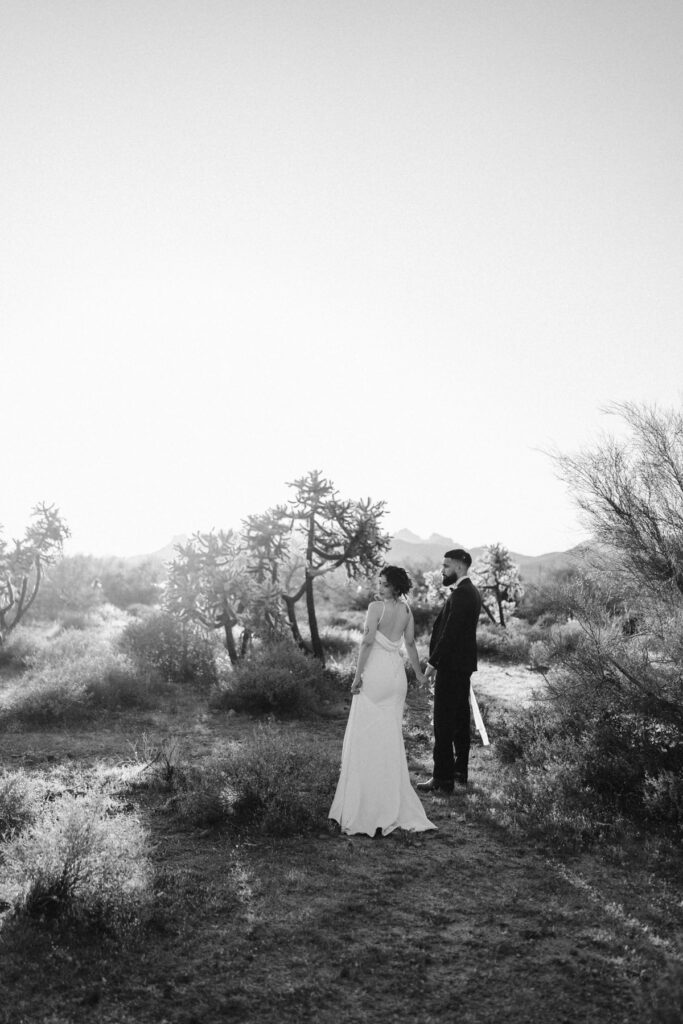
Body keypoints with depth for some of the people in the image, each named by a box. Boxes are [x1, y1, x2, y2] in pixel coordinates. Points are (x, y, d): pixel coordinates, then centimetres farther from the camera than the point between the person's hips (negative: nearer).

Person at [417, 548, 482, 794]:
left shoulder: (461, 595, -19)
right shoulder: (471, 592, 13)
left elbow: (450, 633, -23)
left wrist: (433, 663, -17)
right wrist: (435, 658, 13)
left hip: (451, 666, -10)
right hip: (464, 664, 10)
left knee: (444, 722, -4)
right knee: (460, 718, 16)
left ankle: (443, 778, 1)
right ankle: (460, 772, 27)